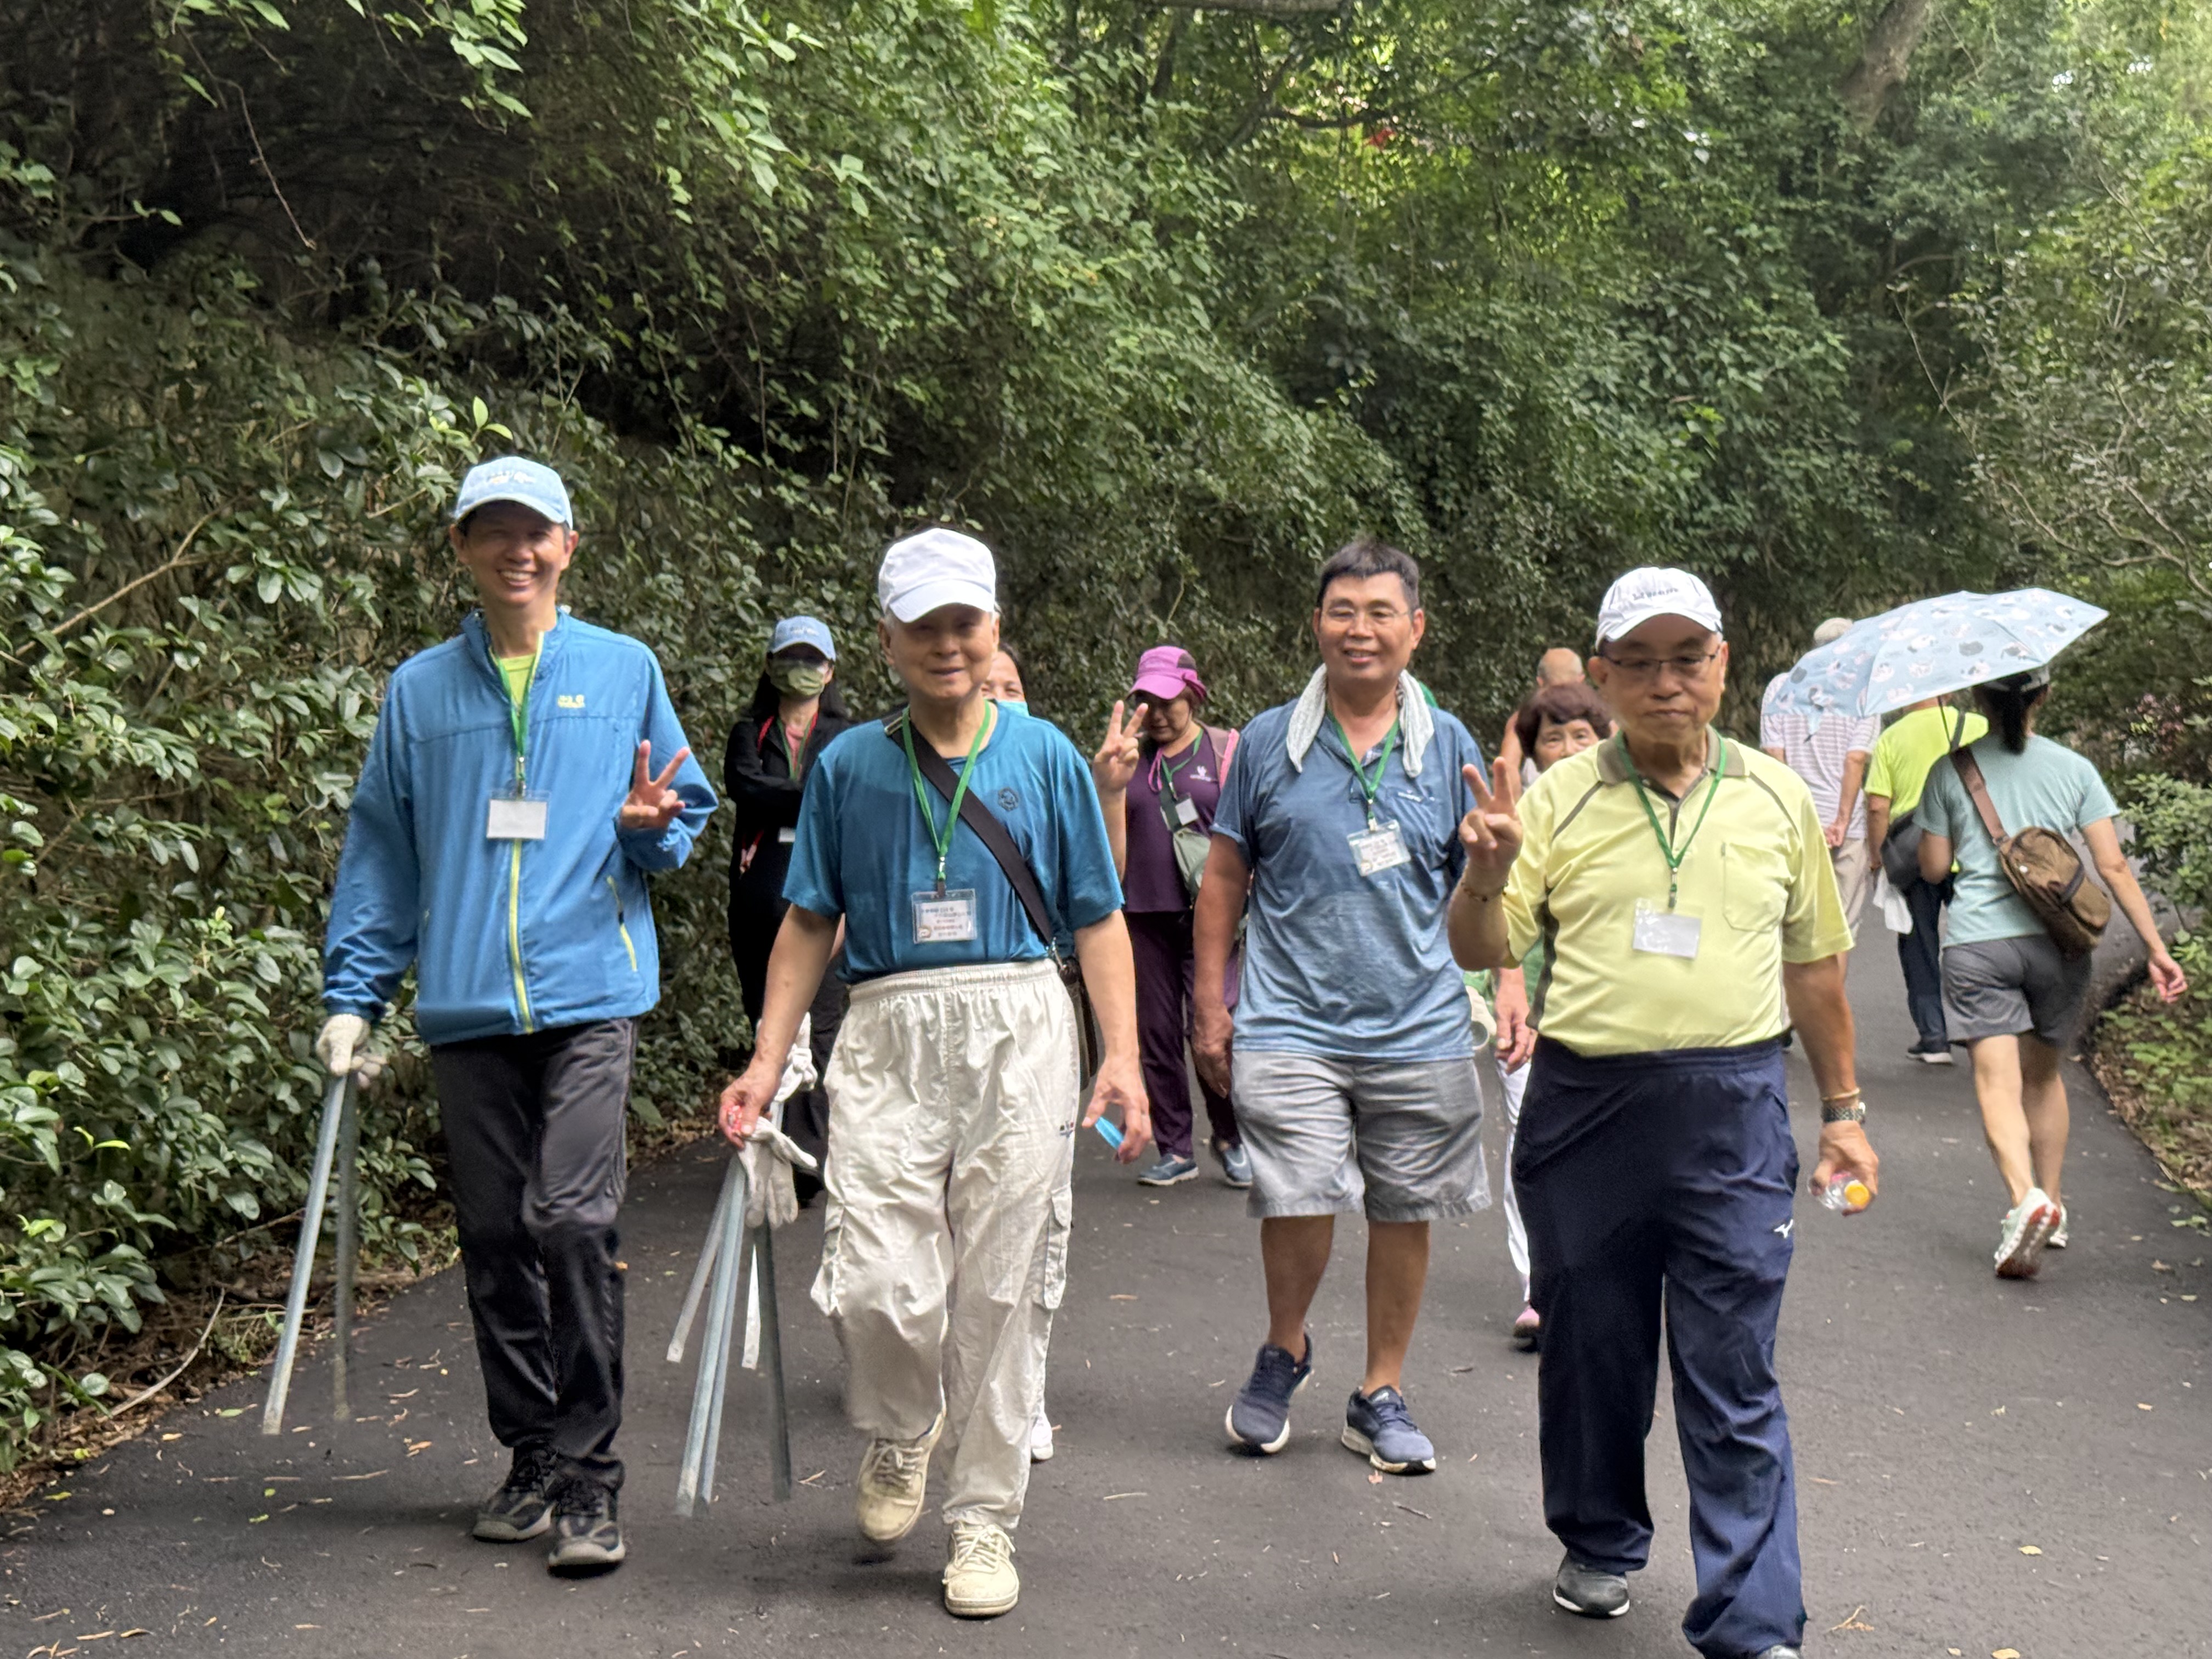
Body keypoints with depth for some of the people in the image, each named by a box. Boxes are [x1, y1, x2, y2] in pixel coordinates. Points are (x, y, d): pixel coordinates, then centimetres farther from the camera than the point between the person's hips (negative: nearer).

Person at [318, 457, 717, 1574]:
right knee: (495, 1237, 7)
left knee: (574, 1222, -14)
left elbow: (685, 811, 16)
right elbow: (380, 851, 14)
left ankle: (588, 1480, -5)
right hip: (466, 1005, 3)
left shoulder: (625, 671, 8)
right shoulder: (420, 690, 12)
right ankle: (533, 1457, 21)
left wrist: (654, 826, -8)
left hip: (589, 993, -3)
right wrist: (352, 993, 8)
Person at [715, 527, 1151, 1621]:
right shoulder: (849, 766, 9)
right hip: (887, 1036, 0)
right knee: (876, 1285, -11)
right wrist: (766, 1062, 5)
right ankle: (903, 1430, 23)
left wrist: (1124, 1056, -1)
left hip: (1019, 1028, 0)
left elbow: (1097, 918, 9)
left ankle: (984, 1521, 19)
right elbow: (809, 922, 12)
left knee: (1002, 1291, 2)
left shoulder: (1044, 755, 8)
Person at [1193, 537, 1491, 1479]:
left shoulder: (1447, 746, 6)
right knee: (1300, 1204, -10)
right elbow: (1225, 879, 9)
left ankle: (1381, 1394, 26)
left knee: (1405, 1211, 8)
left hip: (1420, 1025, 2)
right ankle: (1284, 1351, 20)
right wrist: (1210, 1005, 6)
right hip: (1293, 1021, -2)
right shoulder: (1270, 742, 3)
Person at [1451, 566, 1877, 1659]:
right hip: (1583, 1108, 0)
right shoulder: (1559, 798, 2)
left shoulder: (1779, 798, 7)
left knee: (1734, 1382, -1)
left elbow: (1814, 966, 16)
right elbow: (1479, 952, 0)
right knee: (1589, 1351, 14)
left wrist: (1842, 1109, 17)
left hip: (1733, 1116, 0)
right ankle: (1600, 1544, 37)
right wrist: (1485, 870, -21)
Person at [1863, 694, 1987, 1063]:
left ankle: (1932, 1036, 8)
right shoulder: (1980, 727, 1)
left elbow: (1877, 806, -6)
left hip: (1910, 857, -1)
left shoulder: (1891, 738, -1)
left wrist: (1880, 858, 4)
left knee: (1920, 948, 9)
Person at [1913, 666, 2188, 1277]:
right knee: (2044, 1075, 21)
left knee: (1997, 1083, -7)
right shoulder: (2074, 769, 4)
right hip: (2057, 940, 3)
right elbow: (2114, 867, -1)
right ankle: (2051, 1206, 27)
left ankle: (2026, 1197, -30)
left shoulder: (1950, 770, 1)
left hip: (1976, 942, -3)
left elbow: (1933, 869, 4)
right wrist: (2156, 946, 2)